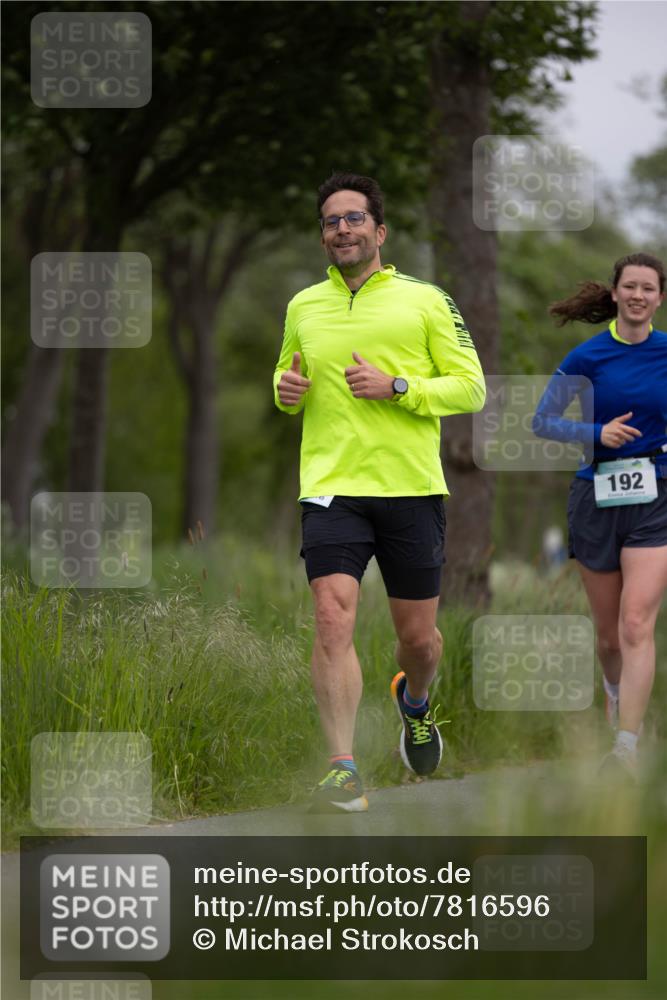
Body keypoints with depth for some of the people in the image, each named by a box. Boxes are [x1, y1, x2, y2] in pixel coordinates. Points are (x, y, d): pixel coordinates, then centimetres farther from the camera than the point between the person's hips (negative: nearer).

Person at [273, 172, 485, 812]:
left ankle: (414, 701, 43)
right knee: (332, 621, -17)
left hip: (411, 491, -1)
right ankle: (344, 772, -18)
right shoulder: (303, 307, 13)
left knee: (417, 634, 7)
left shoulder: (425, 300, 4)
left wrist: (396, 388, -14)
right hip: (332, 489, 1)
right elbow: (288, 376, 28)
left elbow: (471, 387, 1)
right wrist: (286, 389, 3)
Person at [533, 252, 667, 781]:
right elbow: (542, 421, -1)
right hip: (596, 495, 1)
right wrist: (597, 432, -15)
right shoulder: (588, 356, -3)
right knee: (608, 633, 10)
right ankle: (616, 692, 42)